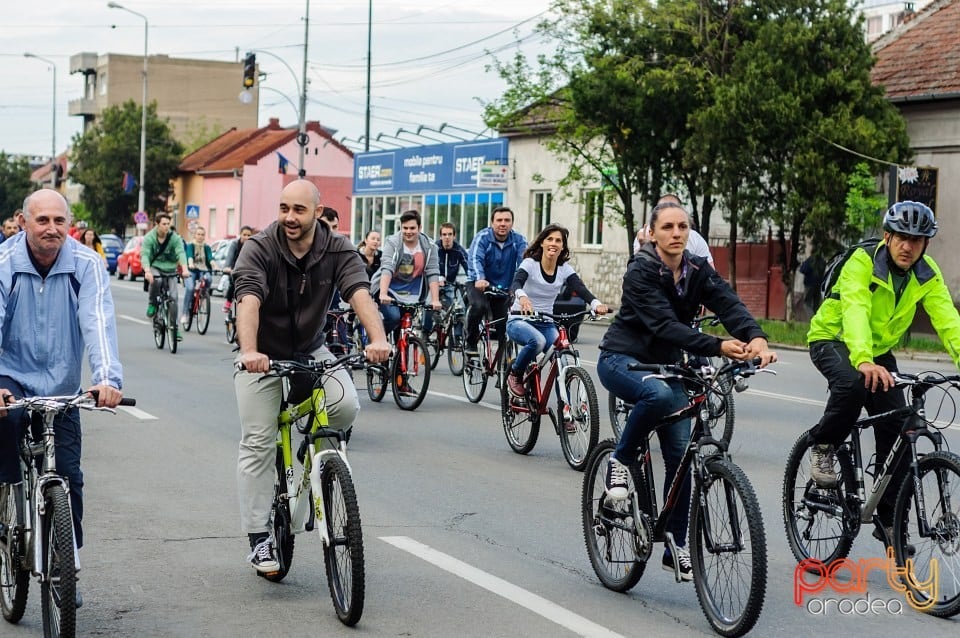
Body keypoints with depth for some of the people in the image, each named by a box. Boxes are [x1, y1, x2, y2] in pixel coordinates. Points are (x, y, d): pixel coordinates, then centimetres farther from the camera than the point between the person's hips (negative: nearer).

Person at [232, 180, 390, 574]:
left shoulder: (338, 250, -12)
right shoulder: (259, 249, -19)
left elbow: (359, 292, -28)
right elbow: (248, 300, -34)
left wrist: (378, 339, -47)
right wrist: (249, 351, -52)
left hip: (311, 351, 2)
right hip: (263, 356, -2)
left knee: (346, 407, -24)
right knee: (257, 446, -5)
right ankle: (259, 540, 4)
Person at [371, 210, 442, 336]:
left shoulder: (429, 246, -7)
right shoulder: (392, 243, -15)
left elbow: (433, 274, -12)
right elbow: (386, 269, -28)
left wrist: (435, 300, -23)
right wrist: (383, 294, -41)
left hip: (411, 296, 3)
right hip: (390, 289, -3)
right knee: (393, 317, -26)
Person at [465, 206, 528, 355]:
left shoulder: (519, 240, -5)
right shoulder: (482, 237, -12)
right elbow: (475, 259, -27)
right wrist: (480, 279, -47)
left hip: (505, 288, 3)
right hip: (479, 285, -3)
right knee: (479, 306, -30)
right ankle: (470, 343, -11)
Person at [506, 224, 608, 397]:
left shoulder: (564, 269, -1)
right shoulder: (530, 264, -12)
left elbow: (580, 289, -16)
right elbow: (516, 283, -31)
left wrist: (596, 303, -39)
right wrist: (522, 296, -56)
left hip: (546, 324, 4)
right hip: (519, 321, -4)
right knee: (537, 341, -36)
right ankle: (515, 375, -9)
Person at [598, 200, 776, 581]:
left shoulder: (698, 271, -2)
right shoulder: (641, 272, -19)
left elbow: (729, 305, -18)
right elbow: (665, 325, -31)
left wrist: (756, 338, -40)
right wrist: (718, 347, -44)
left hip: (665, 364, 6)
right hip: (623, 360, -6)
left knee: (681, 455, -3)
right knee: (659, 394, -39)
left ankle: (676, 548, 8)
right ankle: (621, 460, -14)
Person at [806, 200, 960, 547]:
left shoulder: (927, 274, -10)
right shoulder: (862, 262, -26)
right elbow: (855, 311, -41)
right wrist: (863, 361, -58)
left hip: (879, 351, 5)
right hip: (833, 340, -5)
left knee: (897, 430, -5)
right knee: (854, 384, -38)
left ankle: (889, 521, 7)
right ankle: (823, 446, -10)